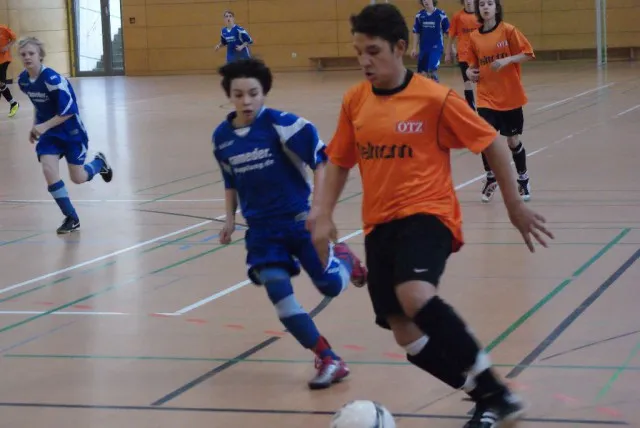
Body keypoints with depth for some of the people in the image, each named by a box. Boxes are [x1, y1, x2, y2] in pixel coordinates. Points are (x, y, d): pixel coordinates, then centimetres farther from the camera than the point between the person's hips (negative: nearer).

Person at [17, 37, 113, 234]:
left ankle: (99, 162, 40)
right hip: (49, 133, 5)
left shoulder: (53, 79, -28)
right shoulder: (23, 80, -6)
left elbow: (69, 111, -26)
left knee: (78, 178, 5)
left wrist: (44, 126, -28)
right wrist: (35, 126, 5)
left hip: (71, 132, -5)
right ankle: (71, 218, 0)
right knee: (49, 171, -14)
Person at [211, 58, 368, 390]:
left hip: (298, 219, -3)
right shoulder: (222, 138, 0)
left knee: (330, 286, -2)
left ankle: (344, 258, 38)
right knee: (277, 291, -12)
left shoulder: (282, 124, -16)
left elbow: (321, 160, -15)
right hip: (261, 228, 4)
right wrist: (230, 219, 9)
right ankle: (329, 361, -1)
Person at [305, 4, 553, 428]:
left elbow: (492, 144, -2)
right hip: (379, 223, 6)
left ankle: (495, 390, -18)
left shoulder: (435, 98, -11)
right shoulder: (354, 101, 4)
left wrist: (515, 207, 3)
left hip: (427, 213, -6)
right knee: (407, 336, -1)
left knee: (416, 297, -34)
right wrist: (323, 214, 3)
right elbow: (340, 161, 17)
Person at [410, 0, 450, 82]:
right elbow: (416, 33, 9)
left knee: (432, 70, -19)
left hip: (437, 47, -4)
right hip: (423, 48, 4)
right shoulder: (419, 15, 3)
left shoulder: (441, 14, -8)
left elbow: (448, 32, -3)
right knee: (423, 72, 9)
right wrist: (414, 48, 6)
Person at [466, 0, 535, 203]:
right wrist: (470, 72, -6)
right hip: (486, 97, 2)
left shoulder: (508, 30, -8)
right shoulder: (474, 37, 2)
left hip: (510, 97, -2)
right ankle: (490, 178, 11)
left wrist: (507, 60, -21)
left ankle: (523, 180, 28)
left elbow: (528, 53, -8)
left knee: (513, 140, 7)